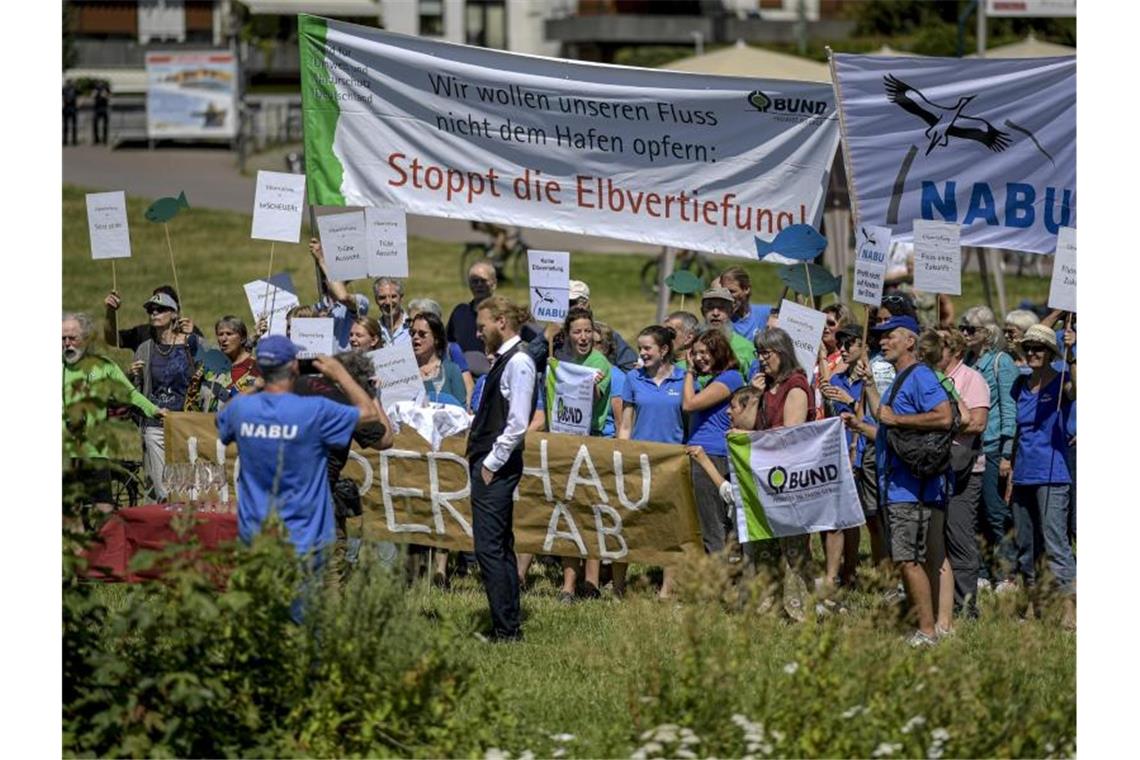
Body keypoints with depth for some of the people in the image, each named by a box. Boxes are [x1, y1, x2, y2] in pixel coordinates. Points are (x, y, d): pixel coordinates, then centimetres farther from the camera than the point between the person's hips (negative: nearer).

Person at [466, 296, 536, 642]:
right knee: (501, 547, 13)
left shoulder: (518, 362, -14)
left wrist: (492, 464, -16)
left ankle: (506, 629, -8)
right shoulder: (503, 360, 15)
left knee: (490, 548, -10)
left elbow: (517, 424, -19)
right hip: (488, 462, 10)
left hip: (497, 467, -10)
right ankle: (509, 624, 18)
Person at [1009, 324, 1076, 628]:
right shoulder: (1020, 386, 12)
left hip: (1052, 475, -7)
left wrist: (1071, 355, -41)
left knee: (1055, 543, -14)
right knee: (1025, 547, 11)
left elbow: (1076, 389, -29)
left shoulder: (1060, 383, -5)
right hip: (1023, 475, 7)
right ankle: (1033, 606, 20)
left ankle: (1070, 608, -17)